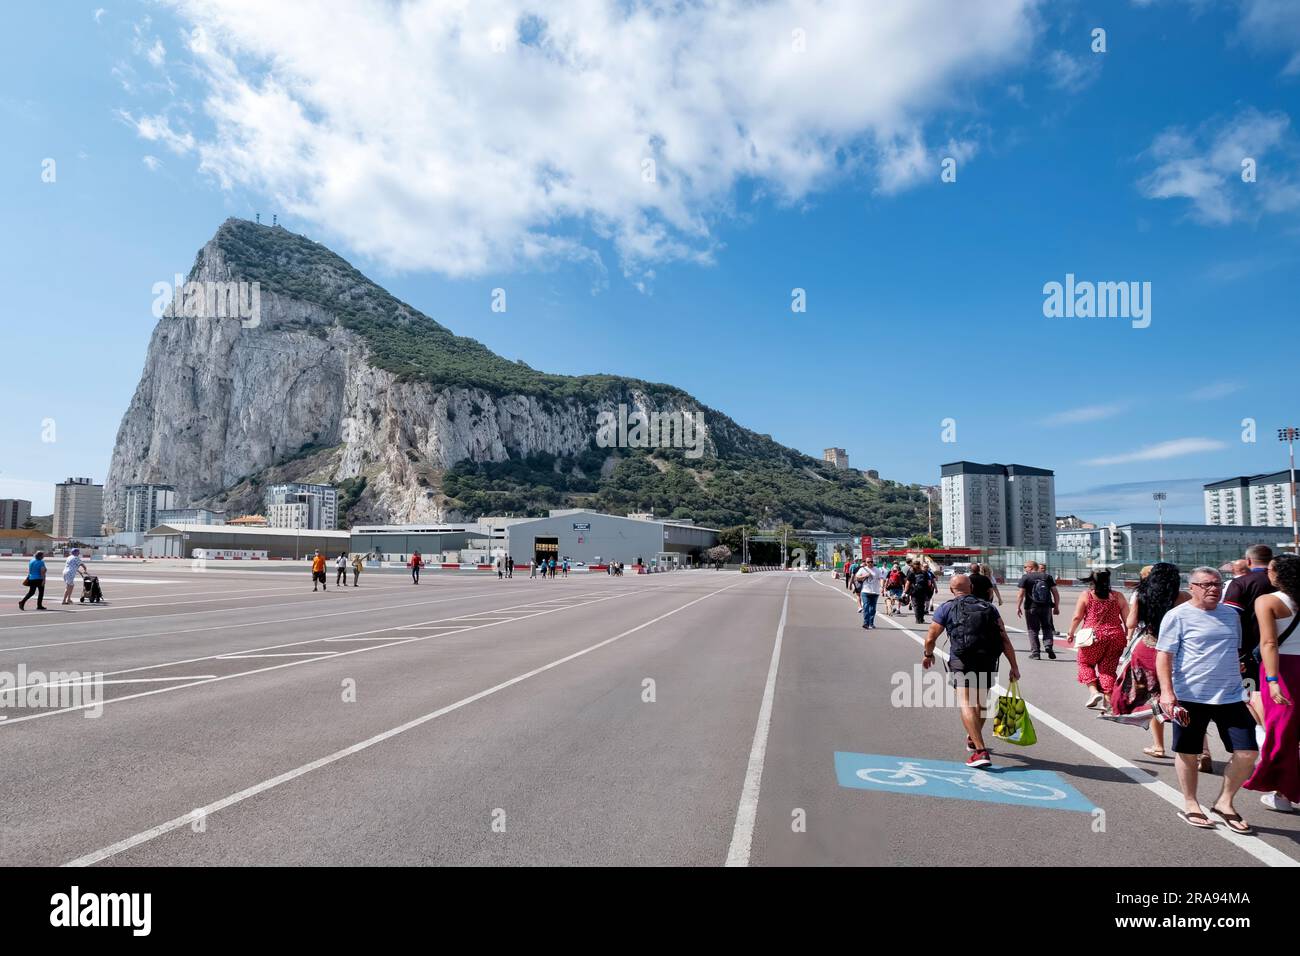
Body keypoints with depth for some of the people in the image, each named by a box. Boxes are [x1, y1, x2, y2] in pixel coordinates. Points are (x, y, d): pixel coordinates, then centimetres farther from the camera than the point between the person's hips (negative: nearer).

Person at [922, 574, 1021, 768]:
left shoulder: (947, 608, 8)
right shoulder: (989, 607, 17)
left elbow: (930, 637, 7)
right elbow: (1004, 639, 8)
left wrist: (927, 655, 26)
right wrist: (1014, 666, 9)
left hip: (962, 661, -5)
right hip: (988, 662, 5)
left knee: (966, 704, -9)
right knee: (980, 702, 23)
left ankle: (980, 751, -23)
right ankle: (973, 739, 45)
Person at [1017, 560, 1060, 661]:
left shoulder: (1025, 577, -4)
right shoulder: (1048, 577, 7)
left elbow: (1021, 594, -10)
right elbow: (1055, 593, 4)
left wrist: (1018, 607, -6)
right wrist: (1056, 607, 10)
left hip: (1031, 608, -3)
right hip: (1046, 607, 3)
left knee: (1033, 630, 6)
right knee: (1047, 627, 17)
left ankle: (1035, 653, 4)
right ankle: (1048, 645, -7)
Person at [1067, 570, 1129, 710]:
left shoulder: (1086, 595, -2)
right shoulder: (1118, 596, 5)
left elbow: (1077, 617, -4)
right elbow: (1127, 619, 6)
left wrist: (1071, 633, 7)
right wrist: (1128, 637, 16)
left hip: (1094, 636, -3)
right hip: (1116, 636, 3)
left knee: (1085, 662, 17)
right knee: (1108, 668, 11)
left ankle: (1094, 691, 1)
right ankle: (1108, 701, 11)